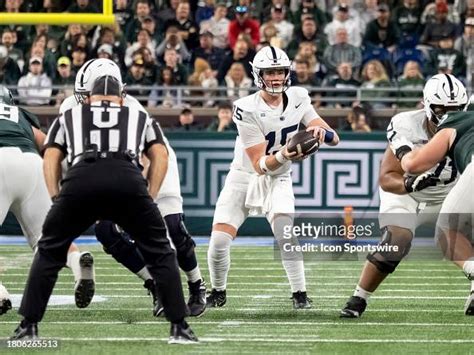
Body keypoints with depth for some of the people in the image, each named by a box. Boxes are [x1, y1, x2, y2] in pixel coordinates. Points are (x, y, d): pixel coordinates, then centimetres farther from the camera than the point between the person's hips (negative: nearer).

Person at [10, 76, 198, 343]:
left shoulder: (69, 117, 35)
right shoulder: (141, 118, 35)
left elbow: (51, 158, 23)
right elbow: (160, 155, 22)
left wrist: (56, 198, 20)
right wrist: (150, 198, 20)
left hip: (80, 179, 0)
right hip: (128, 179, 0)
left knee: (50, 252, 20)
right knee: (160, 254, 17)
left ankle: (29, 326, 16)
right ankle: (179, 328, 12)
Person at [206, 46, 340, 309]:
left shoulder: (298, 98, -9)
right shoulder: (247, 109, -23)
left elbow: (334, 139, -13)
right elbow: (260, 165, -24)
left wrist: (322, 132, -37)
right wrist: (283, 155, -44)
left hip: (278, 180, 2)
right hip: (244, 177, -2)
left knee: (286, 235, -22)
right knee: (219, 241, -10)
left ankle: (300, 294, -9)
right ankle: (218, 292, 15)